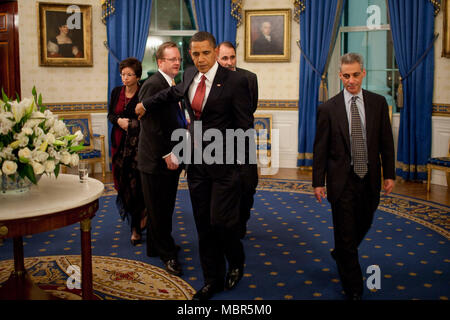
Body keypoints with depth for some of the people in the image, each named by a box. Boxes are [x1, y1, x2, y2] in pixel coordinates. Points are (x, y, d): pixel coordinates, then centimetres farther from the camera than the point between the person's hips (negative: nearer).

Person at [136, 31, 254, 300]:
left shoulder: (236, 81, -12)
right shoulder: (190, 76, 8)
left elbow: (245, 126, -10)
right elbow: (176, 92, 30)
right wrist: (147, 104, 36)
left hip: (224, 165, -6)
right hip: (197, 164, 6)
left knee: (221, 222, -6)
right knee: (204, 226, 11)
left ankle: (237, 261, 27)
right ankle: (213, 280, 27)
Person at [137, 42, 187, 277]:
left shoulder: (171, 84, 14)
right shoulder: (153, 85, -16)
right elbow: (152, 125, -21)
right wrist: (167, 154, -19)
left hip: (170, 158, 9)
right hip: (157, 160, -9)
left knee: (166, 207, 19)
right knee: (159, 209, 5)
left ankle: (159, 245, 34)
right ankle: (167, 253, 17)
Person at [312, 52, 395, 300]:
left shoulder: (378, 103, 2)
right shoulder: (328, 108, -5)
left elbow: (386, 141, 6)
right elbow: (320, 148, -3)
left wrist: (389, 174, 3)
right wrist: (318, 181, -4)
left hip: (369, 179, 3)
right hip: (342, 181, -3)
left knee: (363, 225, 19)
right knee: (346, 233, 2)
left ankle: (340, 254, 50)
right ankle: (354, 290, 16)